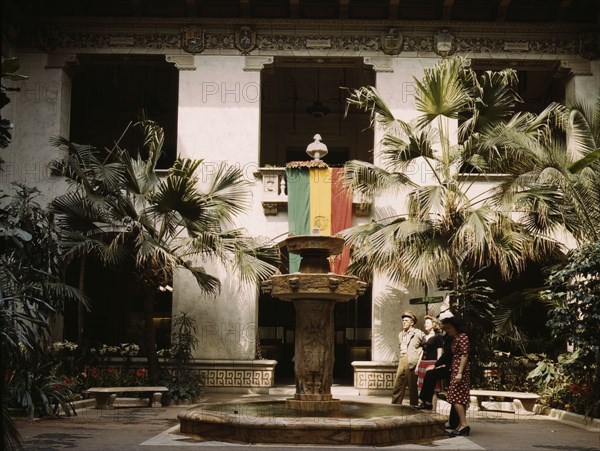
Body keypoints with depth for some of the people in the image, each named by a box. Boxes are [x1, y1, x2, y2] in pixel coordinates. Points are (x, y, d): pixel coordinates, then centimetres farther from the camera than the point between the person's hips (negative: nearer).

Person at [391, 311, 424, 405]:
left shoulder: (418, 333, -2)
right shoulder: (400, 335, 19)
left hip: (412, 363, -6)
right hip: (402, 363, 6)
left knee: (412, 388, -1)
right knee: (397, 388, 3)